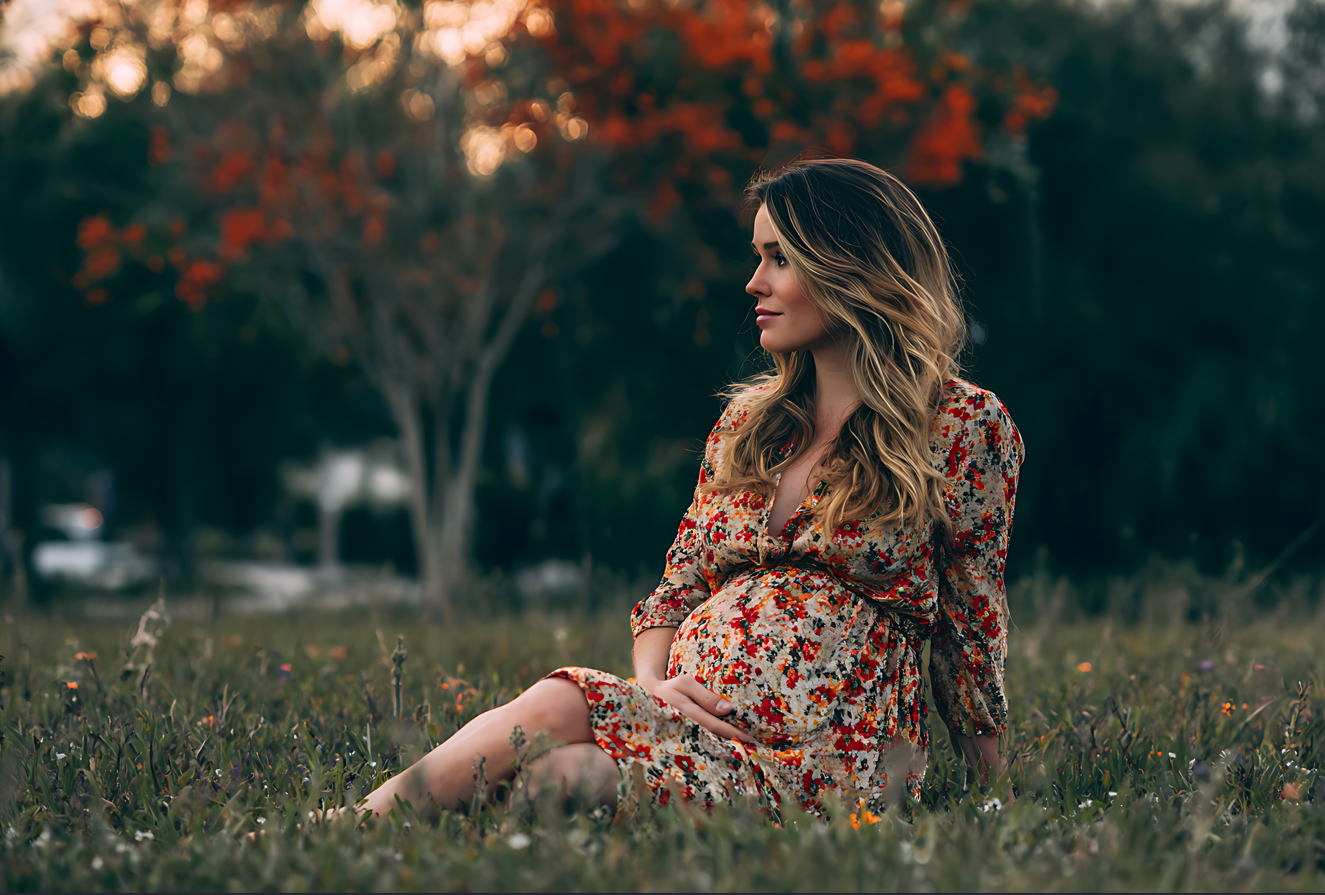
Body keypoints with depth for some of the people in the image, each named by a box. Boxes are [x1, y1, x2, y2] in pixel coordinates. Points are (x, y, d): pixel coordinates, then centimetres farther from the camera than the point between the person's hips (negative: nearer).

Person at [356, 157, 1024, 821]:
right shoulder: (747, 417, 17)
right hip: (691, 713, 5)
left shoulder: (965, 424, 1)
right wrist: (651, 683, -3)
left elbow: (970, 632, 5)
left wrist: (992, 794, 7)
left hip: (826, 757, -5)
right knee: (553, 703, -30)